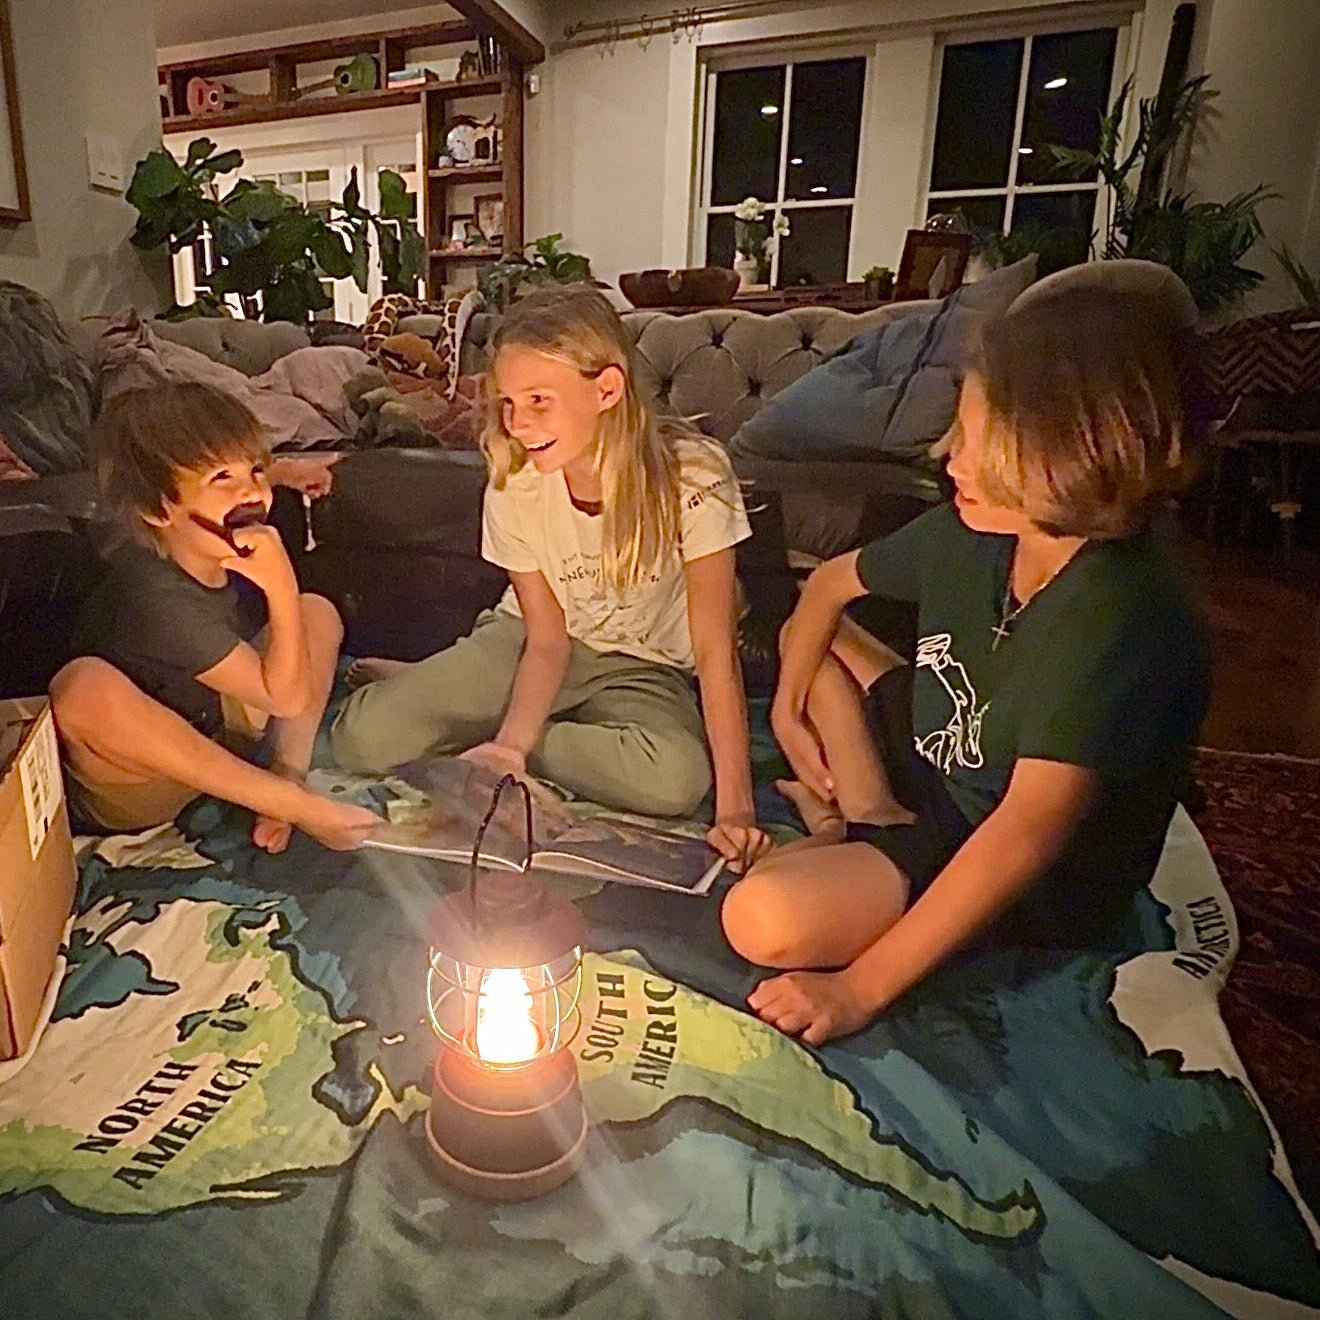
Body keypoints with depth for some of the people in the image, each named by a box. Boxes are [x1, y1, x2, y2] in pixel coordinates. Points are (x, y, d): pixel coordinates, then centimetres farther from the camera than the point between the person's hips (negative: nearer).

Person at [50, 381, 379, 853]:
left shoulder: (222, 557, -11)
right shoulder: (159, 600, -32)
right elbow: (290, 698, -28)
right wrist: (282, 588, -37)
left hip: (211, 731, 8)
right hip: (131, 789, -7)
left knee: (318, 612, 2)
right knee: (83, 687, -40)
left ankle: (287, 772, -14)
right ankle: (296, 804, -28)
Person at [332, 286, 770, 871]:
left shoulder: (691, 475, -24)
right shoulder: (514, 485, -14)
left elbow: (715, 646, -26)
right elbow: (547, 637, -10)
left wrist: (735, 807, -31)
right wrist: (512, 745, -28)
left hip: (643, 667, 0)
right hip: (532, 640, 1)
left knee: (675, 779, -35)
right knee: (363, 739, -20)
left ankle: (477, 724, -11)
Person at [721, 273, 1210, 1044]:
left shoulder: (1116, 617, -32)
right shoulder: (974, 532, -9)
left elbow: (1026, 834, -36)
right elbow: (835, 581, 8)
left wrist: (862, 988, -33)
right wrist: (790, 700, -2)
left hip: (1034, 893, -8)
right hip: (940, 768, 8)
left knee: (767, 921, -32)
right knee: (804, 633, 11)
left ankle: (845, 830, 0)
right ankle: (871, 817, -3)